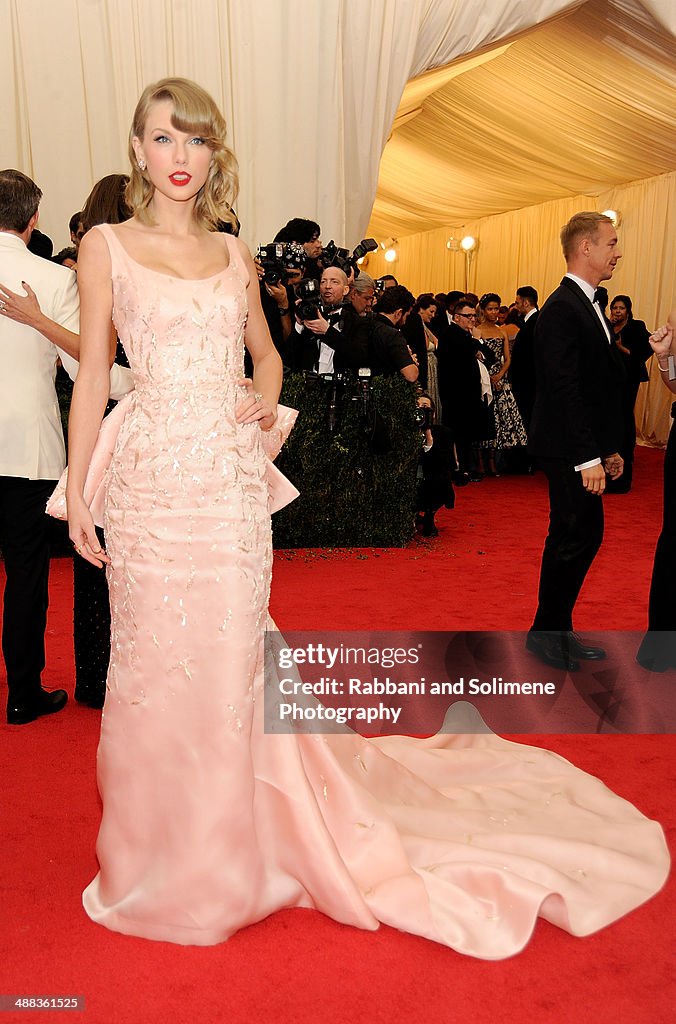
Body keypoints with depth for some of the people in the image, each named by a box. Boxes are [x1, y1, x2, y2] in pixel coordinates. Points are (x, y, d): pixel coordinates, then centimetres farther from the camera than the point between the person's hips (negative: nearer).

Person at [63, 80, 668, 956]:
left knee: (229, 666, 6)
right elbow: (93, 373, 3)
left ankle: (225, 857, 27)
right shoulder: (107, 247, 5)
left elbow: (266, 352, 24)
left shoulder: (235, 256, 13)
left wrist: (267, 398, 1)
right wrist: (75, 491, -2)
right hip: (154, 480, -2)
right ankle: (159, 860, 28)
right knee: (155, 667, 4)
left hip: (236, 480, 2)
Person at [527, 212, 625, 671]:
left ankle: (558, 629, 25)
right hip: (570, 450, -10)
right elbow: (565, 390, -21)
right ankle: (547, 633, 14)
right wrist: (588, 457, -22)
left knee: (584, 537, 14)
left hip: (586, 448, 10)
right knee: (574, 539, -2)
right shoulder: (563, 309, -15)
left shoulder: (589, 306, 16)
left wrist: (610, 448, 15)